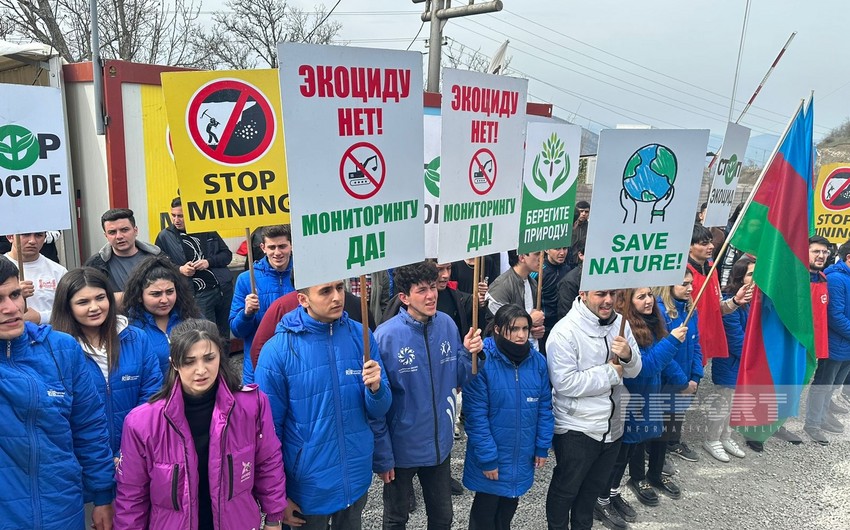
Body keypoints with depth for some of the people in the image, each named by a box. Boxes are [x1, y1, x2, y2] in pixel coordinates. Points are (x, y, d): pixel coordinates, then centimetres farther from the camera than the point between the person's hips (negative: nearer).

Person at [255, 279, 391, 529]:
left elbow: (378, 411, -2)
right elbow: (269, 430, -8)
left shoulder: (360, 336, -8)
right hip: (309, 487, -3)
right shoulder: (277, 350, -17)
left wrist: (375, 387, -23)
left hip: (358, 479, 3)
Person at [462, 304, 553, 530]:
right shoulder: (482, 361, -20)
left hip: (522, 455, 4)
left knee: (509, 506, 23)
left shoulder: (537, 361, -4)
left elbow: (544, 407, 4)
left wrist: (542, 446, 2)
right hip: (491, 456, -4)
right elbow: (476, 415, -19)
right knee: (485, 510, 15)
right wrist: (487, 458, -19)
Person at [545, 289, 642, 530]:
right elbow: (565, 382, -27)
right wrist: (610, 372, -19)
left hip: (611, 426, 6)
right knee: (565, 489, 15)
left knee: (594, 487, 25)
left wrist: (627, 355, -18)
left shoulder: (619, 323, 0)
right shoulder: (565, 331, -21)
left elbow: (634, 370, 5)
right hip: (576, 428, -6)